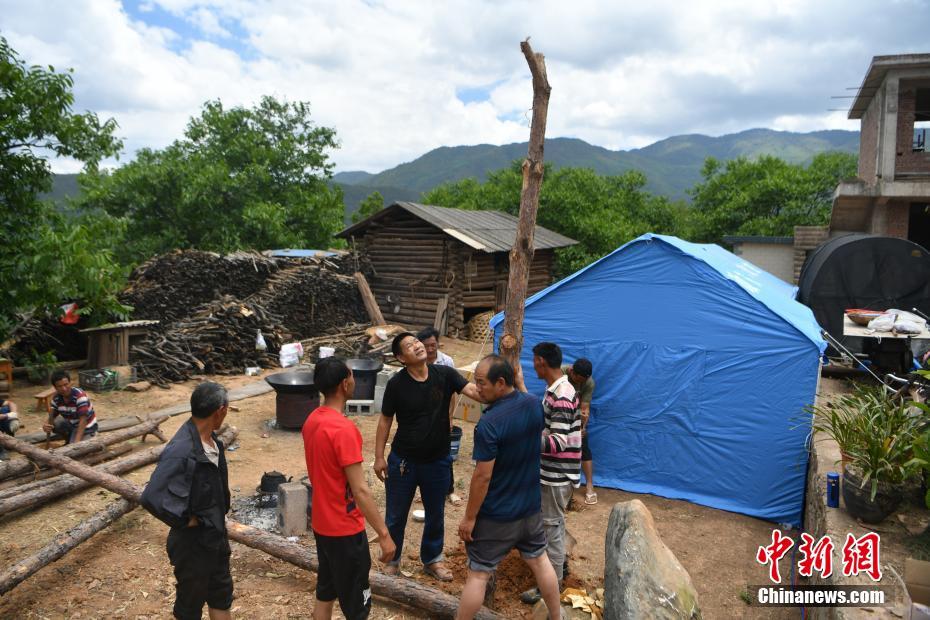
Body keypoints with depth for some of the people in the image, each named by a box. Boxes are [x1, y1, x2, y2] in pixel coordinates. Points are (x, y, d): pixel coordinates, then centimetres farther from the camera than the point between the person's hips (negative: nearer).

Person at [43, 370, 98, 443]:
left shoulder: (80, 395, -28)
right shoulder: (56, 398, -8)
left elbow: (83, 420, -32)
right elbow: (51, 417, -7)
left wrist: (76, 442, -39)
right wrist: (46, 424, -33)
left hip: (86, 427, -6)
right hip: (71, 424, 6)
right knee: (53, 425, -19)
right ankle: (70, 440, 6)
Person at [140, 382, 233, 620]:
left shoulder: (211, 439, -3)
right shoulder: (181, 451, -30)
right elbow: (152, 498, -37)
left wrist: (220, 518, 9)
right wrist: (186, 521, -24)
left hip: (216, 535, 8)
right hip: (193, 541, -8)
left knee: (221, 594, 23)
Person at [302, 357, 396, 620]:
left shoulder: (312, 421, 1)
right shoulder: (343, 429, -27)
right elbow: (360, 491, -25)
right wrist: (384, 534, -19)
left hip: (321, 523, 9)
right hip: (345, 529, -9)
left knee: (325, 593, 21)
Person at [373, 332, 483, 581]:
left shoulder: (445, 374, -10)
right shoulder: (396, 384, -14)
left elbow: (474, 390, -23)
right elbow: (385, 421, -5)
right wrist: (379, 457, -5)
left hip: (437, 461, 2)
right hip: (402, 461, -2)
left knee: (435, 515, 18)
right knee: (396, 516, 13)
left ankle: (432, 559, 40)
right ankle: (392, 560, 36)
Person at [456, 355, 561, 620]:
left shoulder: (489, 423, -27)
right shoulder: (534, 404, -8)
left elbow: (482, 476, -23)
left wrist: (469, 517, -12)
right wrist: (520, 383, 19)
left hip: (496, 515, -6)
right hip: (531, 506, 7)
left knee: (477, 574, 7)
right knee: (540, 561, 23)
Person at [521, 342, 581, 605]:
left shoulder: (560, 397, -24)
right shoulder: (557, 390, 7)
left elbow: (559, 443, -28)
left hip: (557, 473, -10)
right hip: (553, 470, 10)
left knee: (552, 525, 1)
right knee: (554, 523, 22)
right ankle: (557, 565, 39)